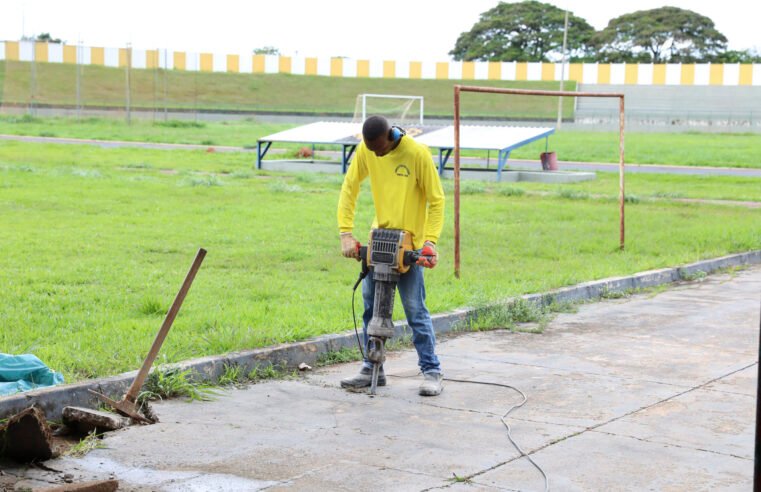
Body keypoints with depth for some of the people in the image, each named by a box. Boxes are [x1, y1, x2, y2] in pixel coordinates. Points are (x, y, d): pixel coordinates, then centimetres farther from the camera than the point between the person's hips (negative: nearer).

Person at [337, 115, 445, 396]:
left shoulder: (417, 154, -18)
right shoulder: (366, 151, -6)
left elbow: (436, 200, -13)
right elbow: (349, 187, 0)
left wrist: (430, 242, -24)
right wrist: (346, 233, -11)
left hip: (410, 242, -5)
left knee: (415, 309, -6)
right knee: (370, 304, 5)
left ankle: (431, 372, 2)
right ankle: (372, 370, 15)